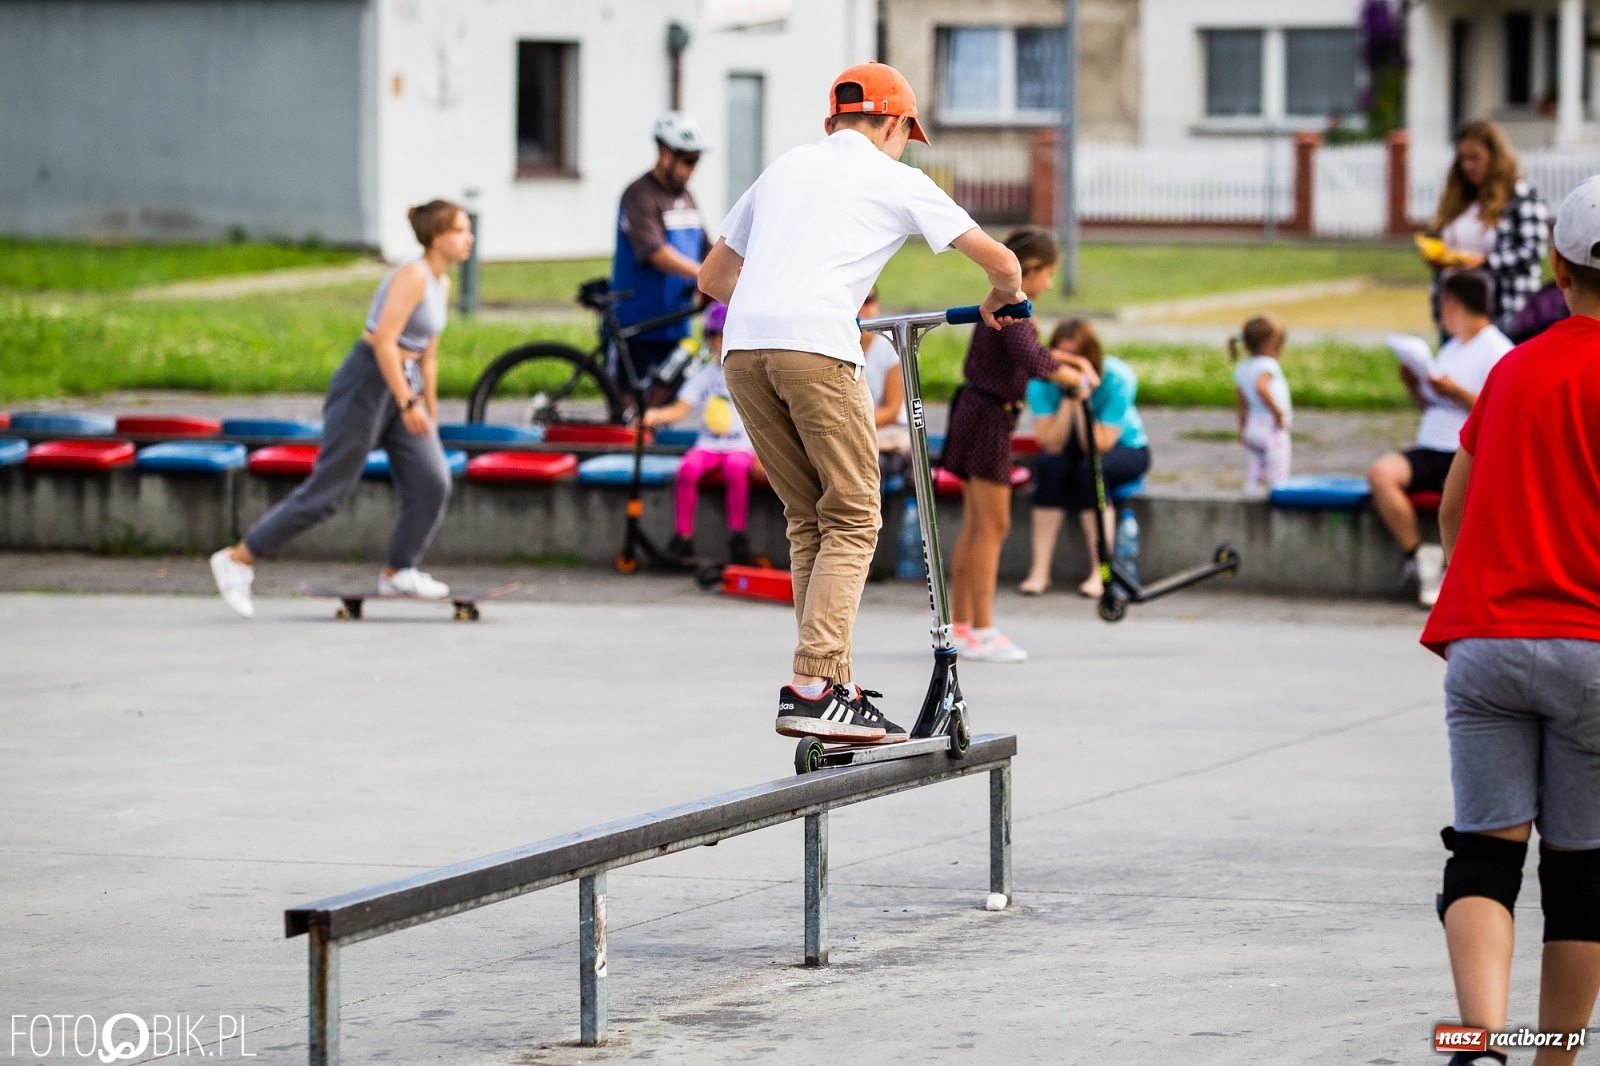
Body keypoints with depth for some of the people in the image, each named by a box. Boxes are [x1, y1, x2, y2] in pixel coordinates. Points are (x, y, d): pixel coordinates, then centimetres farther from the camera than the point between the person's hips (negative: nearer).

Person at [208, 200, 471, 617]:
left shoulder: (442, 285, 11)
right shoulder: (412, 276, -17)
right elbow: (383, 341, -24)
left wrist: (430, 413, 21)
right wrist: (408, 404, -26)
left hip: (400, 386, 9)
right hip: (366, 382, -9)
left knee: (432, 482, -2)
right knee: (328, 488, -6)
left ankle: (398, 573, 9)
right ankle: (237, 559, 2)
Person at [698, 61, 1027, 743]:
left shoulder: (785, 167, 28)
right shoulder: (896, 180, 14)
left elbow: (712, 277, 34)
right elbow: (1001, 262, 13)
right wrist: (1001, 300, 36)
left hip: (742, 346, 5)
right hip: (817, 347, -5)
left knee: (809, 522, 15)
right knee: (852, 524, 0)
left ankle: (834, 685, 11)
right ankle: (813, 690, -14)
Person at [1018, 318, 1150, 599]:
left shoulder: (1118, 378, -27)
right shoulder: (1042, 380, -20)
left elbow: (1099, 447, -31)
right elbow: (1051, 444, -27)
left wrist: (1082, 399, -39)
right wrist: (1068, 397, -36)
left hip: (1125, 449, -2)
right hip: (1072, 450, 2)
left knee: (1090, 469, -35)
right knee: (1050, 466, -31)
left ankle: (1100, 573, -30)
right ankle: (1039, 572, -29)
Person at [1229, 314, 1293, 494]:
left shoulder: (1242, 370, 11)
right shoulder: (1268, 366, -15)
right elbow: (1261, 388, -34)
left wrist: (1243, 430, 24)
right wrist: (1277, 411, -27)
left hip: (1252, 427, 8)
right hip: (1273, 430, -8)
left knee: (1254, 474, 10)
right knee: (1277, 473, -7)